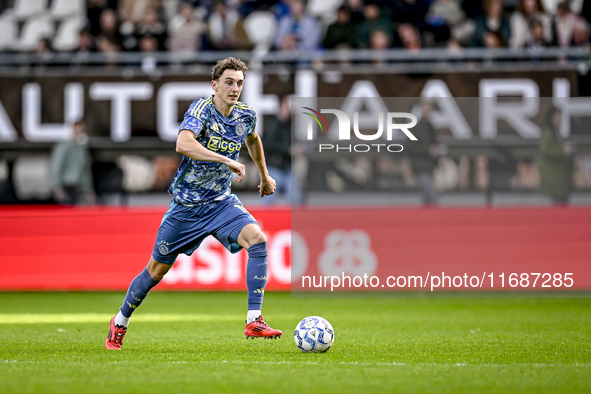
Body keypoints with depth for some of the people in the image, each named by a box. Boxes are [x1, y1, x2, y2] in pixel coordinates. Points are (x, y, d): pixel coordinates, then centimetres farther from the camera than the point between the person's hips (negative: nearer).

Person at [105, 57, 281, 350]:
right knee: (157, 270, 8)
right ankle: (119, 323, 32)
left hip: (221, 202, 4)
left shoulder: (246, 116, 0)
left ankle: (254, 322, -25)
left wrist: (264, 176, 32)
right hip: (186, 204, -4)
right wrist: (227, 161, -42)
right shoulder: (202, 108, -18)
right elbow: (183, 143, -38)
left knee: (258, 239, -24)